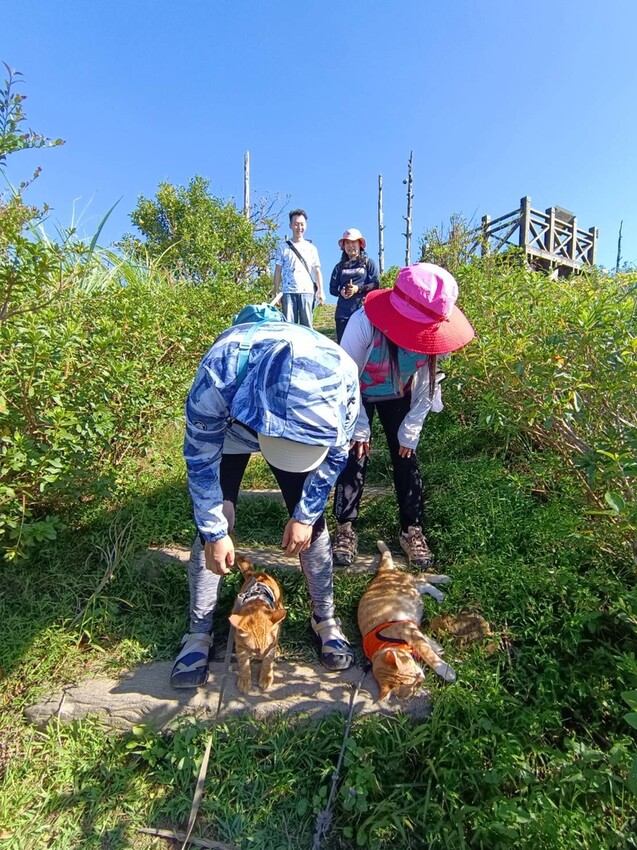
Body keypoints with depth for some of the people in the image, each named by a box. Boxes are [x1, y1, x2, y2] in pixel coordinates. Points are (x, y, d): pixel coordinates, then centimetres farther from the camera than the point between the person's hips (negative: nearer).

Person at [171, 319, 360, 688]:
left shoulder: (344, 376, -37)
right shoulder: (218, 373, -43)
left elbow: (334, 453, -16)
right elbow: (201, 459, -24)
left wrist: (305, 515, -11)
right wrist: (216, 533, -18)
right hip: (227, 429, -1)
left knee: (312, 522, -2)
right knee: (215, 524, -7)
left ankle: (325, 618, 21)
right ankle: (199, 631, 15)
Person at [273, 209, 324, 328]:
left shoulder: (311, 248, 14)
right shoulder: (283, 248, 11)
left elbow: (317, 271, 12)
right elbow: (278, 271, 9)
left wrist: (321, 291, 2)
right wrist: (276, 292, 2)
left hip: (307, 291, 1)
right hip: (288, 292, -1)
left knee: (307, 326, -2)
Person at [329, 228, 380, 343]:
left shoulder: (368, 263, 9)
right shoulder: (340, 266, 16)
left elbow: (376, 285, 0)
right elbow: (332, 288, 15)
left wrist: (358, 289, -12)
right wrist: (341, 292, -7)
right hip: (343, 312, 3)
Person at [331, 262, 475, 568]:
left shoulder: (431, 330, -24)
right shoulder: (364, 323, -36)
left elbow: (426, 384, -11)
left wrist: (410, 432, -8)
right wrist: (358, 427, -17)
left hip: (398, 397, 3)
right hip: (359, 396, -2)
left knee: (406, 458, 3)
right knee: (354, 456, -6)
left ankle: (412, 530, 18)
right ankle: (345, 528, 11)